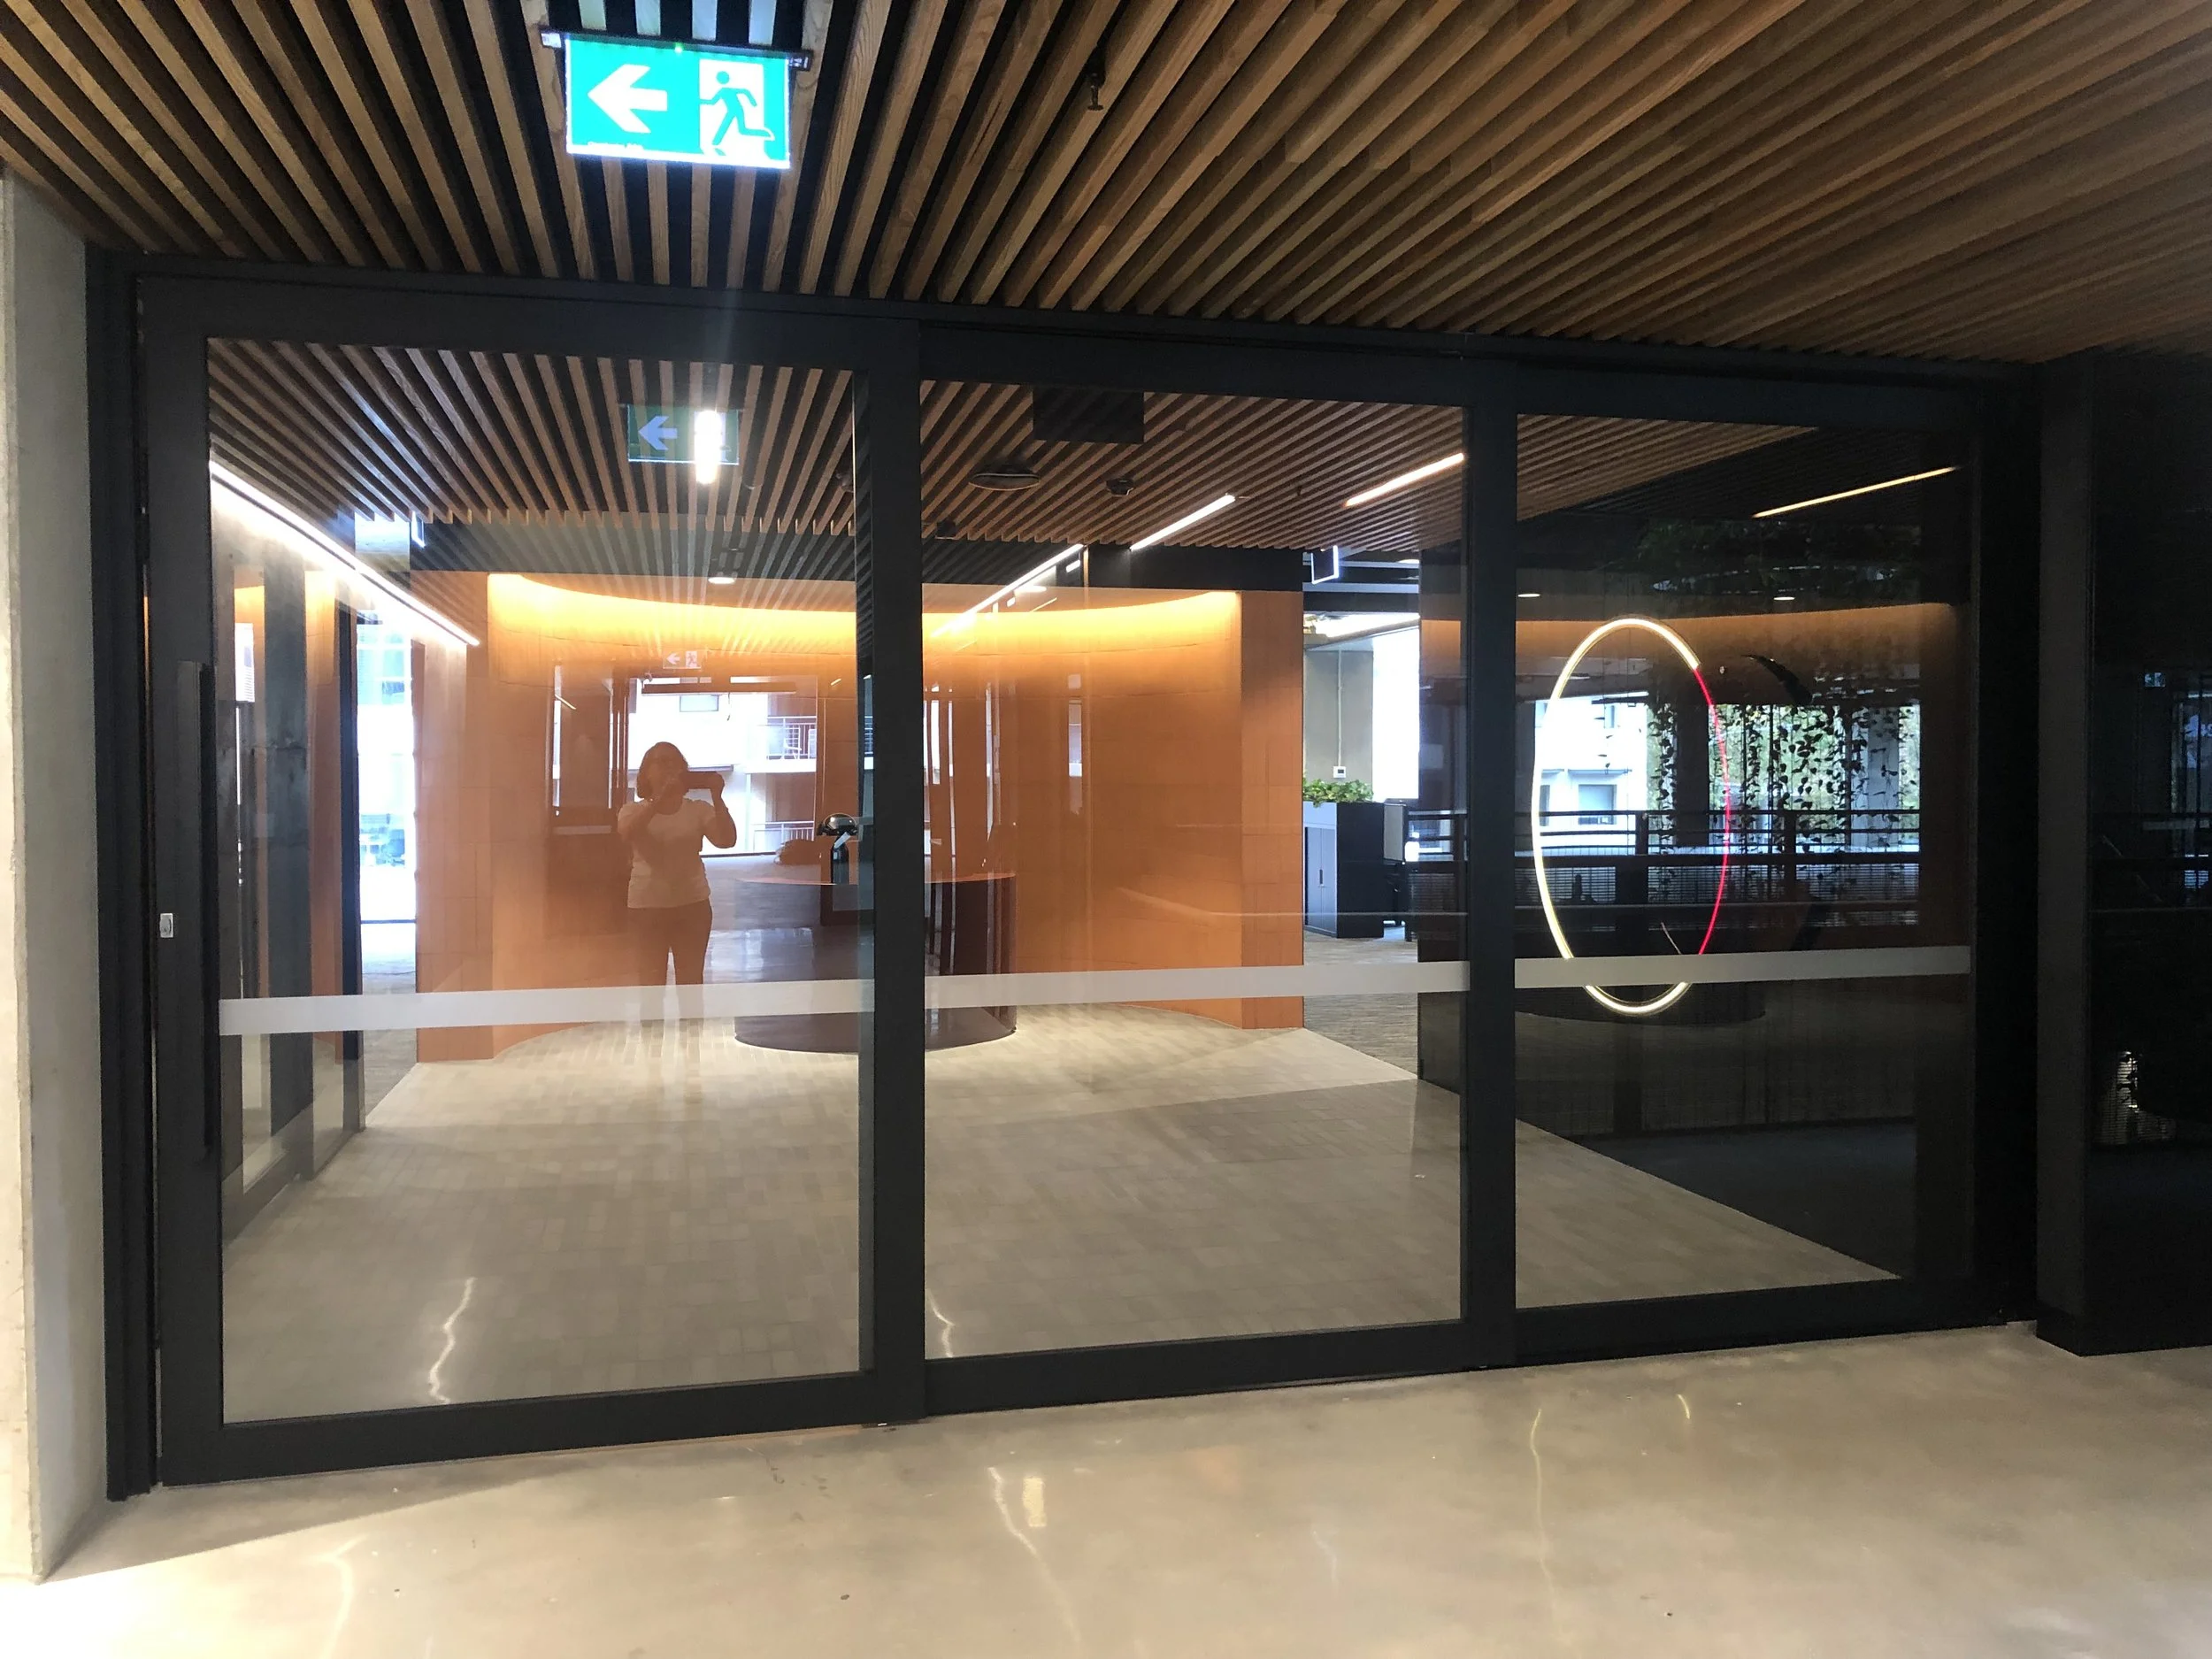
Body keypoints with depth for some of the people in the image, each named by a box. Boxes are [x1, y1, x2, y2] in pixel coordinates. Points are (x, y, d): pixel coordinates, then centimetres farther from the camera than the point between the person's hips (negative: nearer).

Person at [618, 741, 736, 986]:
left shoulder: (699, 809, 2)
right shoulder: (633, 810, 1)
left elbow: (727, 840, -12)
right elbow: (626, 833, -22)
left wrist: (717, 798, -21)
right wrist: (661, 798, -29)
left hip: (692, 904, 1)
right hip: (647, 906, -1)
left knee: (691, 983, 8)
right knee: (651, 984, 4)